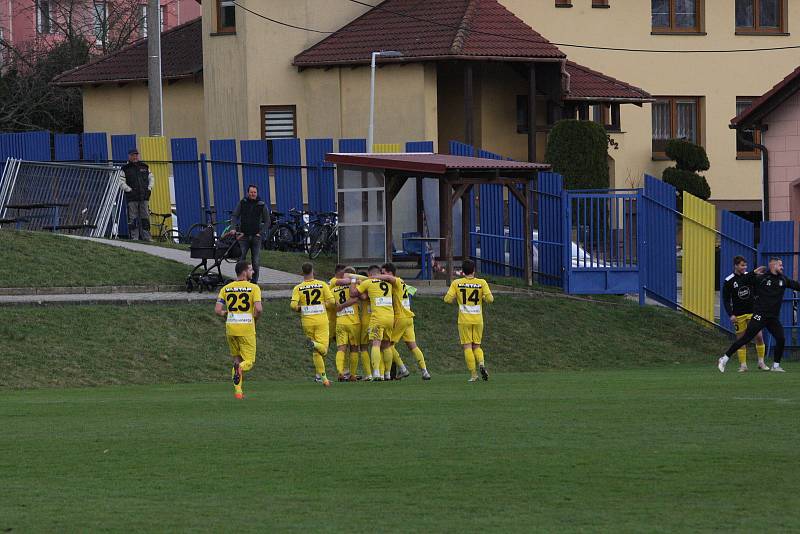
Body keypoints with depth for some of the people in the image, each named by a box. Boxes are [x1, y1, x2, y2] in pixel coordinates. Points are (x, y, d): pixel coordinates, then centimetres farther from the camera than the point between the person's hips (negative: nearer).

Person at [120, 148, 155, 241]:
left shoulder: (144, 167, 14)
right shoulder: (125, 169, 3)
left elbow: (151, 178, 19)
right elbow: (122, 183, -2)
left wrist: (149, 189, 5)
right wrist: (130, 190, -12)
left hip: (144, 197, 3)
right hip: (132, 198, -3)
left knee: (145, 218, 2)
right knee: (133, 219, -5)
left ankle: (147, 237, 5)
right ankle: (134, 238, -4)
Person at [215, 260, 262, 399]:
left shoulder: (226, 288, 4)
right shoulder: (253, 288, -7)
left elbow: (217, 310, -1)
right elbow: (258, 309, -18)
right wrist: (255, 318, 3)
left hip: (230, 329, 4)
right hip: (247, 328, -4)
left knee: (237, 360, 18)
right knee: (249, 361, 5)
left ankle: (238, 391, 9)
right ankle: (240, 368, -32)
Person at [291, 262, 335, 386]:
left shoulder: (298, 288, -1)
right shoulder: (322, 285, -1)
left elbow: (293, 305, -12)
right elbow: (331, 301, -6)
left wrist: (300, 309, 10)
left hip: (307, 321, 2)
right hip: (321, 319, -2)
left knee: (316, 353, 11)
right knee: (323, 349, -5)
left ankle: (322, 376, 9)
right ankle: (315, 345, -37)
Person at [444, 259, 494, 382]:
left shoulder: (456, 283, -4)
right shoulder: (482, 283, -3)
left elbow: (448, 299, -8)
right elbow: (490, 298, -9)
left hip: (464, 320, -1)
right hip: (478, 320, 1)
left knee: (467, 347, 2)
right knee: (477, 346, 14)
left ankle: (473, 374, -5)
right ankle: (481, 364, -13)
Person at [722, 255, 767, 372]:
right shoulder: (729, 281, -5)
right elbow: (726, 300, -1)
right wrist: (731, 314, -12)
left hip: (752, 312, 2)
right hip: (739, 314, -2)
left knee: (759, 336, -5)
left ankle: (761, 362, 7)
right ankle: (743, 365, 8)